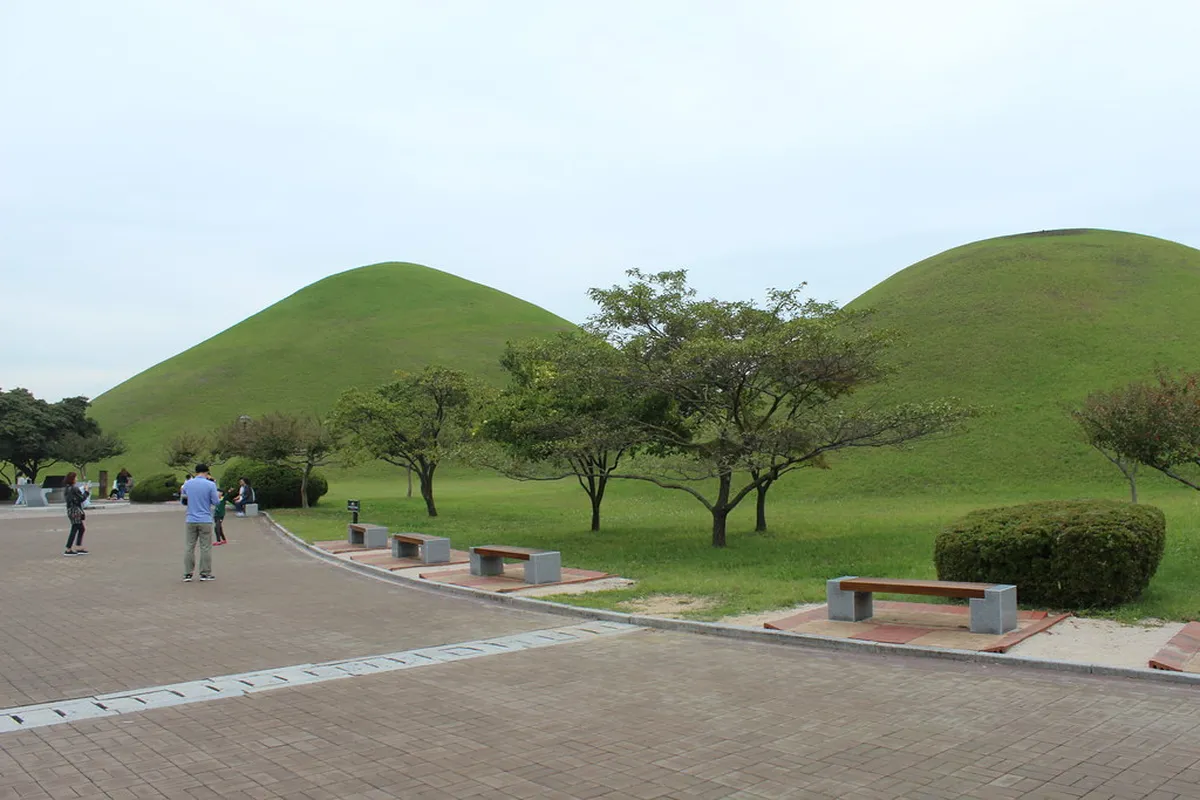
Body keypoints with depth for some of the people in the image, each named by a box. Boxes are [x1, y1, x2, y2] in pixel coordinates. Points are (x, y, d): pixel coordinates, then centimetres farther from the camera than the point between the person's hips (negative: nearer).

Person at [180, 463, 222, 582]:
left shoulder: (188, 483, 3)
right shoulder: (210, 484, -9)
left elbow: (183, 496, 20)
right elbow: (216, 502, -6)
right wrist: (218, 495, 14)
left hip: (191, 520, 3)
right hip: (205, 521, -3)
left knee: (189, 547, 8)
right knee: (206, 547, 4)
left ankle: (188, 574, 9)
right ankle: (205, 573, 7)